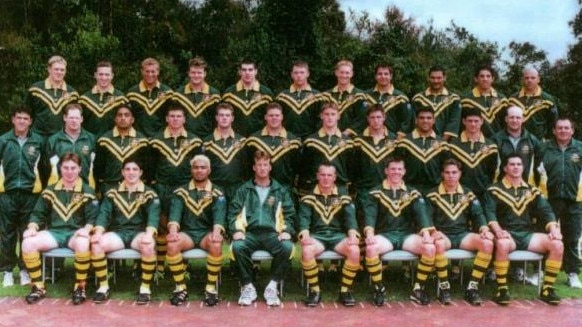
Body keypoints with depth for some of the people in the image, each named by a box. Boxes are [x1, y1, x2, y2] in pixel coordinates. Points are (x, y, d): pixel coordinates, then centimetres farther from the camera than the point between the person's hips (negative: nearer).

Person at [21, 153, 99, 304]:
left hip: (76, 233, -3)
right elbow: (38, 214, 13)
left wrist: (86, 229, -23)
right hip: (54, 232, 3)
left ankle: (80, 286, -18)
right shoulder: (50, 191, 13)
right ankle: (38, 286, -9)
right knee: (28, 243, -25)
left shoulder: (87, 192, 4)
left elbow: (93, 217, -2)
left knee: (83, 244, -39)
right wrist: (32, 227, -7)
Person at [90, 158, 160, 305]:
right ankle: (103, 286, -12)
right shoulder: (112, 193, 11)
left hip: (139, 233, -2)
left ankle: (145, 287, -19)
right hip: (118, 232, 2)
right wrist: (98, 232, -19)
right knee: (96, 244, -27)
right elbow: (104, 214, 1)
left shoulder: (149, 194, 4)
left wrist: (149, 234, -29)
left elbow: (153, 215, -10)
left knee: (148, 246, -36)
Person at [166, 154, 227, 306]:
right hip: (187, 232, 1)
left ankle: (211, 288, -18)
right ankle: (180, 287, -16)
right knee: (172, 244, -32)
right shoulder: (181, 192, 8)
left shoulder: (217, 194, 6)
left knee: (216, 244, -35)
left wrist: (216, 232, -32)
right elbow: (175, 212, -8)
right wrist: (173, 230, -29)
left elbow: (219, 215, -11)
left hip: (207, 233, -1)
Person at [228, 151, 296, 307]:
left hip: (272, 233, 0)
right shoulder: (244, 190, 17)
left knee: (287, 247, -32)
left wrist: (287, 231, -5)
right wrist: (236, 230, -8)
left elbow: (289, 214, 14)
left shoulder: (280, 191, 19)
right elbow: (233, 212, 10)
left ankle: (272, 287, -16)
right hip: (250, 232, 0)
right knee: (237, 246, -34)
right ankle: (248, 287, -15)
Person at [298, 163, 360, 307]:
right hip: (317, 235, -1)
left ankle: (345, 290, -10)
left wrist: (353, 235, -20)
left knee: (355, 250, -30)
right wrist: (305, 235, -25)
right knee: (307, 250, -35)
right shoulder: (309, 196, 6)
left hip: (338, 234, 1)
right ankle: (314, 291, -15)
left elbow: (350, 216, -1)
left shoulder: (343, 195, 9)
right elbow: (303, 217, -4)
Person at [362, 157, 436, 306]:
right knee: (371, 248, -35)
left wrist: (426, 233, -22)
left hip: (407, 234, 2)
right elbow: (370, 214, -10)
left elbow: (421, 212, -4)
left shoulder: (413, 193, 11)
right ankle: (379, 288, -13)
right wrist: (369, 233, -30)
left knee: (430, 247, -26)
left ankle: (418, 289, -8)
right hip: (385, 235, -2)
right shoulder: (376, 193, 5)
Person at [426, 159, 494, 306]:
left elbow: (478, 214, 7)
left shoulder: (468, 194, 14)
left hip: (463, 234, 3)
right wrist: (433, 231, -23)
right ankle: (444, 287, -21)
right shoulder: (433, 195, 5)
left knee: (487, 243, -26)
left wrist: (484, 229, -14)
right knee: (438, 244, -39)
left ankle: (472, 287, -17)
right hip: (443, 235, -3)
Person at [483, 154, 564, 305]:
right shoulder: (494, 190, 3)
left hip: (528, 234, 4)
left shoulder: (532, 191, 17)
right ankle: (502, 289, -23)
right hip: (507, 234, -4)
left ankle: (547, 289, -8)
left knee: (557, 244, -20)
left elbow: (545, 212, 9)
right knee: (502, 244, -40)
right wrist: (498, 230, -27)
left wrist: (554, 229, -9)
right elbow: (489, 212, -10)